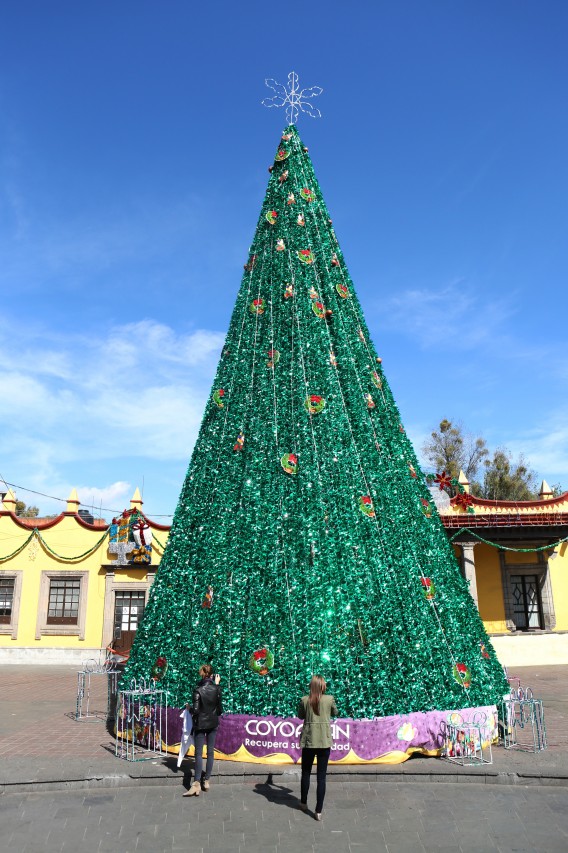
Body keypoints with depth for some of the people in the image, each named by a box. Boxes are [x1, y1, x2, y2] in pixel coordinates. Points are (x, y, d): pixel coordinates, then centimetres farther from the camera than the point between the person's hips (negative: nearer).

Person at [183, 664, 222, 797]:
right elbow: (220, 709, 6)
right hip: (213, 724, 3)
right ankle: (206, 781, 18)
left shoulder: (198, 690, -17)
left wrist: (189, 709, 3)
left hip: (200, 724, -3)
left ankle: (197, 784, -4)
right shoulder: (216, 689, -6)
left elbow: (195, 710, -21)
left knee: (198, 753, 1)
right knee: (210, 752, 11)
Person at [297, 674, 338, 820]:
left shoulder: (304, 700, -8)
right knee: (321, 776, 6)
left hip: (308, 741, 1)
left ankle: (303, 803, 34)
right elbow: (335, 713, 11)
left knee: (306, 773, 19)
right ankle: (319, 810, 7)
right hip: (324, 742, -1)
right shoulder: (329, 699, -8)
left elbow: (300, 716, 8)